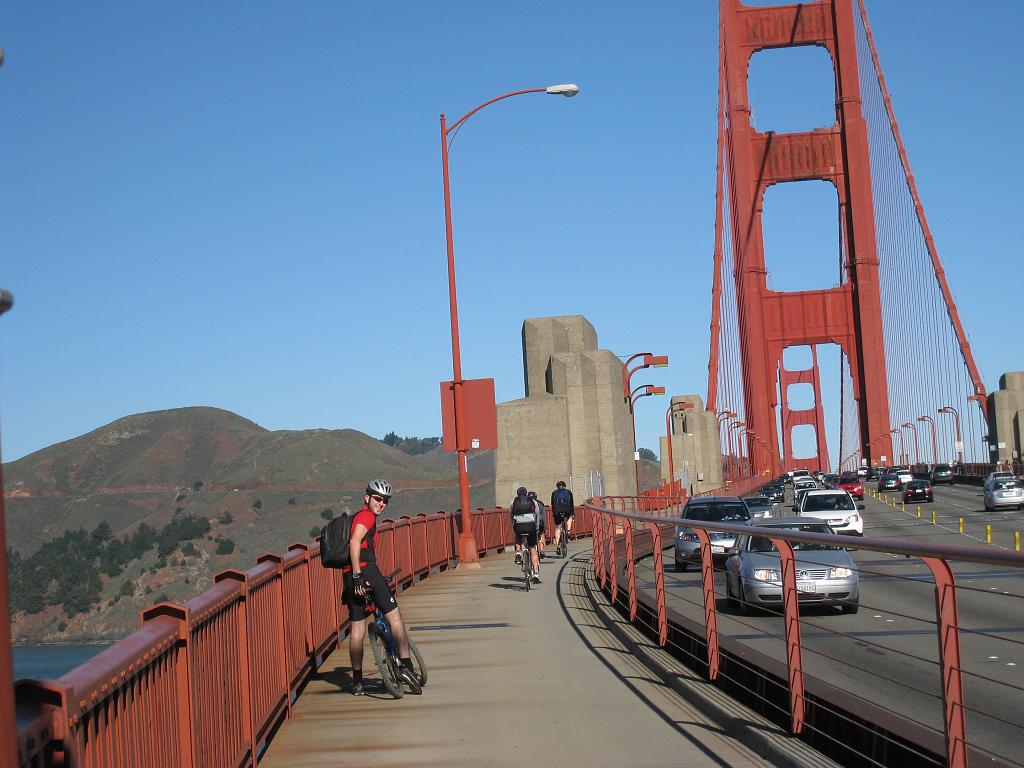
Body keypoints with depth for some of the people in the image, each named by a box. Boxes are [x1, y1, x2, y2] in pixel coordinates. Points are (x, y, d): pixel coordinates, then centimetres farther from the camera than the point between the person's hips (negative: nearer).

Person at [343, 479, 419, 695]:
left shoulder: (357, 517, 27)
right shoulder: (367, 516, -3)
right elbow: (354, 542, -18)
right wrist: (358, 575, -23)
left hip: (349, 575, 9)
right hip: (365, 570, -9)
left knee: (357, 630, 9)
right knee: (394, 618, -2)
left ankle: (357, 682, 11)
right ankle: (406, 666, -10)